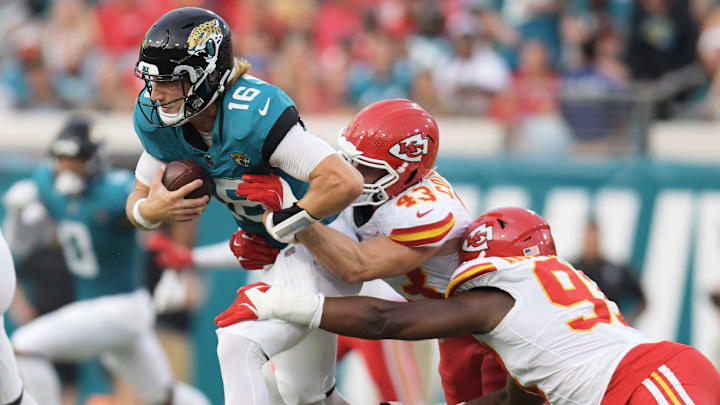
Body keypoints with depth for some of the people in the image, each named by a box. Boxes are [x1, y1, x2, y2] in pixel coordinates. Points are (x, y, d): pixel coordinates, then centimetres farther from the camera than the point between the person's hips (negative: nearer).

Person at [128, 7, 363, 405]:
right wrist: (151, 210, -21)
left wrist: (276, 225, -28)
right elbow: (137, 202, 3)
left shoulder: (252, 114, -34)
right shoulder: (159, 120, -9)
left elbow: (344, 183, -41)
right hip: (282, 253, 9)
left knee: (239, 345, -25)